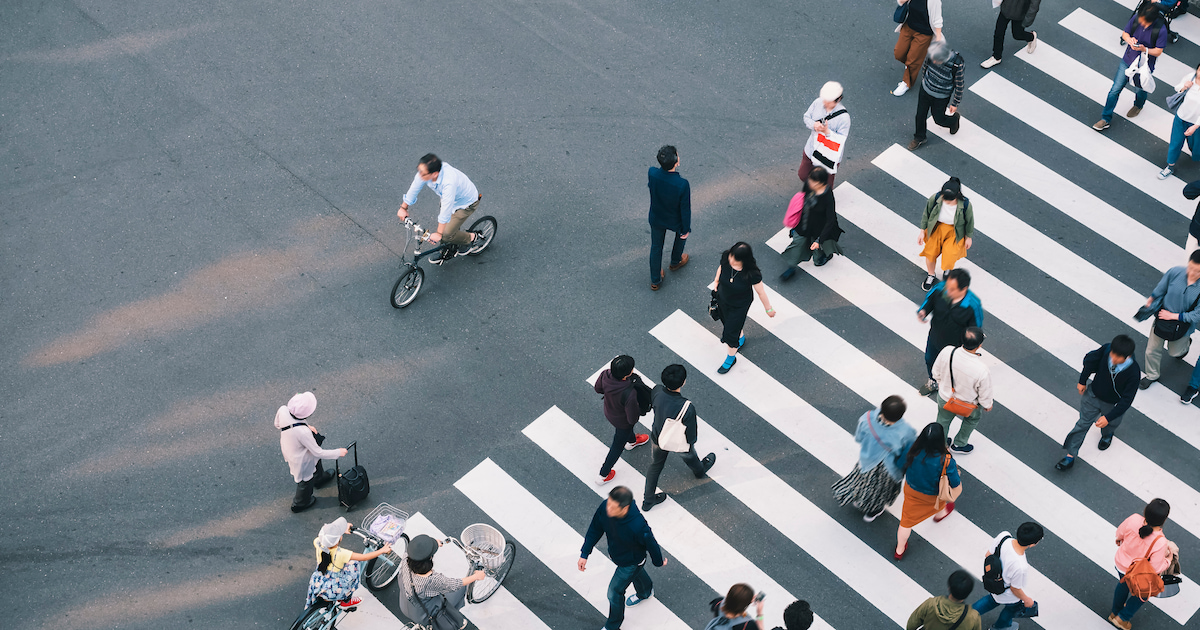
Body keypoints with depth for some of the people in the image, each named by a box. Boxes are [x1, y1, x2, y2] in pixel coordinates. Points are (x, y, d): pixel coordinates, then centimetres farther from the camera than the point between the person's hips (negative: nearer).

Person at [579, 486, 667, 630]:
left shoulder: (637, 526, -46)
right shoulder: (605, 507, -32)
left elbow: (651, 544, -25)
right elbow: (595, 530, -13)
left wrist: (659, 562, -6)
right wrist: (584, 554, -11)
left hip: (631, 562, -6)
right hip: (616, 554, 6)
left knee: (614, 593, 8)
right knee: (637, 573, 35)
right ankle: (645, 592, 69)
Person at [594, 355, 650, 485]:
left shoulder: (605, 375, -31)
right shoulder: (629, 394, -46)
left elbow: (598, 389, -7)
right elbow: (632, 419, -30)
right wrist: (640, 409, -12)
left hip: (608, 411, 6)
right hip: (622, 421, -6)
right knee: (617, 446, 22)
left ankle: (631, 441, 73)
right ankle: (603, 475, 43)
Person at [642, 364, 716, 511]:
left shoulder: (657, 391, -30)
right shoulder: (687, 408, -43)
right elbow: (691, 433, -26)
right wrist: (691, 442, -2)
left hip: (657, 437, 3)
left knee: (656, 465, 30)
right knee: (689, 456, 34)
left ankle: (648, 500, 47)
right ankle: (700, 470, 69)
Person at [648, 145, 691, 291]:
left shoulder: (652, 173, -30)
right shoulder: (682, 185, -39)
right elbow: (685, 209, -23)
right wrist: (686, 229, -7)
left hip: (656, 219, 2)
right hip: (675, 221, -2)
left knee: (656, 247, 25)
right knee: (682, 233, 34)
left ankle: (655, 281, 41)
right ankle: (675, 262, 59)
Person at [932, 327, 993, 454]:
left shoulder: (947, 352, -32)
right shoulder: (982, 371, -41)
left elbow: (936, 372, -10)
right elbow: (985, 394, -21)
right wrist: (987, 405, 3)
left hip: (945, 398, 2)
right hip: (968, 404, -2)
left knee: (943, 421, 33)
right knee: (972, 419, 35)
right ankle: (959, 444, 55)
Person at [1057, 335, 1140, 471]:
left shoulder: (1133, 372, -38)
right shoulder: (1106, 349, -30)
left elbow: (1126, 400, -28)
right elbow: (1090, 359, -7)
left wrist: (1108, 417, -30)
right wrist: (1082, 381, 3)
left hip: (1114, 404, -1)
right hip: (1093, 395, 1)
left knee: (1111, 424, 28)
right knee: (1083, 424, 11)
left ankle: (1107, 435, 65)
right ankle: (1070, 456, 24)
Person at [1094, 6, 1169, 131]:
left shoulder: (1161, 30, -26)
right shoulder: (1136, 19, -16)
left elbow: (1158, 51, -17)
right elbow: (1125, 33, 1)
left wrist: (1144, 49, -35)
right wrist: (1129, 39, -22)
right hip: (1127, 61, 2)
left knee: (1141, 90, 22)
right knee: (1115, 90, 3)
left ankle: (1138, 105, 57)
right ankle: (1105, 119, 13)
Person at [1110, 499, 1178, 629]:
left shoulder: (1134, 520, -29)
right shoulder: (1160, 543, -40)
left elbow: (1120, 533, -7)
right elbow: (1156, 568, -29)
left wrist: (1119, 539, 18)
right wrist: (1168, 560, -9)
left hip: (1120, 563, 4)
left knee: (1123, 585, 36)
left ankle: (1114, 613, 61)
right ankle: (1122, 618, 46)